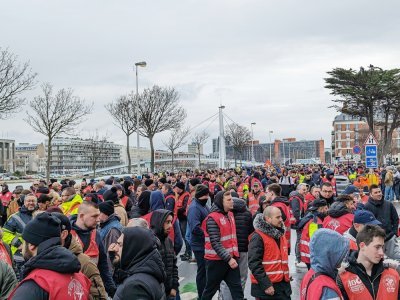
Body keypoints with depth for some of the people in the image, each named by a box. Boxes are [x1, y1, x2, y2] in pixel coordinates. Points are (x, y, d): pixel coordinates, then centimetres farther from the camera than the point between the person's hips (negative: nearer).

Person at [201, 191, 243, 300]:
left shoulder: (230, 214, 8)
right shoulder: (212, 219, -16)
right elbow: (215, 243, -21)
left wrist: (233, 256, 15)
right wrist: (228, 258, -23)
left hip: (231, 258, 7)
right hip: (216, 260, -6)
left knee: (237, 288, 3)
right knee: (210, 289, 10)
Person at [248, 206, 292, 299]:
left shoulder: (280, 235, 13)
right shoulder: (258, 237, -14)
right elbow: (254, 263, -20)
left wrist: (287, 278, 19)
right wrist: (266, 285, -21)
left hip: (283, 284, 8)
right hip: (265, 287, -8)